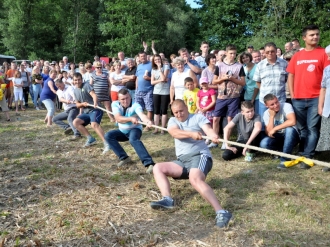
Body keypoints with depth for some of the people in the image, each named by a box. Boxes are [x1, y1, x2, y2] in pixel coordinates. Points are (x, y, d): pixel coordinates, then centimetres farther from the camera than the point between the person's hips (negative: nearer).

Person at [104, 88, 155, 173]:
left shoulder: (135, 105, -24)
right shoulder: (115, 104, -14)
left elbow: (142, 114, -45)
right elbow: (118, 119, -30)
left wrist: (148, 121, -68)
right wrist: (131, 118, -48)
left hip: (135, 129, -5)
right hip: (122, 131, 5)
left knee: (133, 139, -37)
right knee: (108, 136, -18)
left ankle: (149, 163, -46)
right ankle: (124, 157, -9)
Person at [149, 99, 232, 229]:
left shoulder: (198, 117, 7)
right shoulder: (173, 121, 15)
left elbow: (208, 129, -13)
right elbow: (175, 133, -9)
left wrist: (214, 136, -39)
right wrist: (191, 133, -30)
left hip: (200, 156, -6)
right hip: (182, 161, 6)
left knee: (195, 179, -35)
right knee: (158, 168, -9)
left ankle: (221, 212, -44)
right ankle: (167, 199, -26)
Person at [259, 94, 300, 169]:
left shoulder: (286, 106, -17)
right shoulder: (266, 114, -6)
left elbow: (292, 121, -37)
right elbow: (269, 133, -16)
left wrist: (275, 129, -28)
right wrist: (272, 116, -20)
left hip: (291, 137, -3)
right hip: (277, 138, 3)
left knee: (289, 129, -37)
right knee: (263, 144, -26)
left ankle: (285, 158, -25)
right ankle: (282, 151, 4)